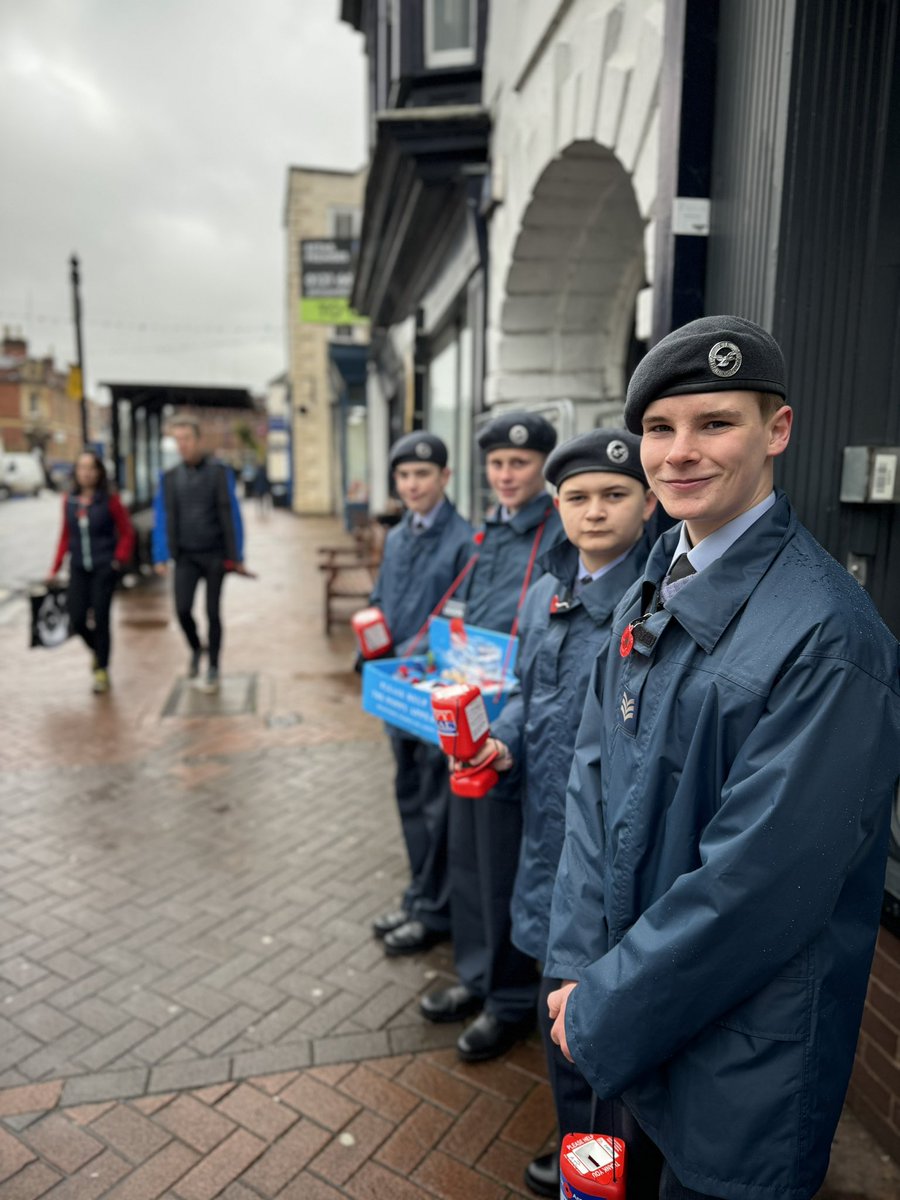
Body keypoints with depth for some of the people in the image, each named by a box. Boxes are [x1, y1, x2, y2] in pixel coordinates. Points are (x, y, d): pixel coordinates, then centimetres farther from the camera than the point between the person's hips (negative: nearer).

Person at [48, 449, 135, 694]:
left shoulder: (109, 500, -4)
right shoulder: (69, 501, 6)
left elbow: (126, 532, 1)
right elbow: (65, 536, 12)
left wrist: (120, 559, -10)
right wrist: (55, 569, 10)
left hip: (104, 568, -3)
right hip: (79, 568, 3)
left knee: (100, 617, -2)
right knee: (76, 618, -2)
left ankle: (102, 671, 11)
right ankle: (96, 650, 31)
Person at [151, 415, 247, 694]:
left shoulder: (219, 472, -3)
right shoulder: (170, 478, 6)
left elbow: (231, 514, -4)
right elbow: (162, 519, 6)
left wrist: (236, 556, -7)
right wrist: (161, 557, 0)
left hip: (215, 555, -2)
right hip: (186, 556, 2)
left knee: (212, 612, 2)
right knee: (182, 609, -8)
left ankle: (213, 671, 16)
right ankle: (195, 649, 22)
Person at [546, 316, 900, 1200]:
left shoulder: (827, 636, -25)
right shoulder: (653, 593, -1)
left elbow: (758, 883, -25)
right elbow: (594, 776, 0)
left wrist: (605, 1014, -14)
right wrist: (580, 965, -4)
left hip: (739, 1061, -6)